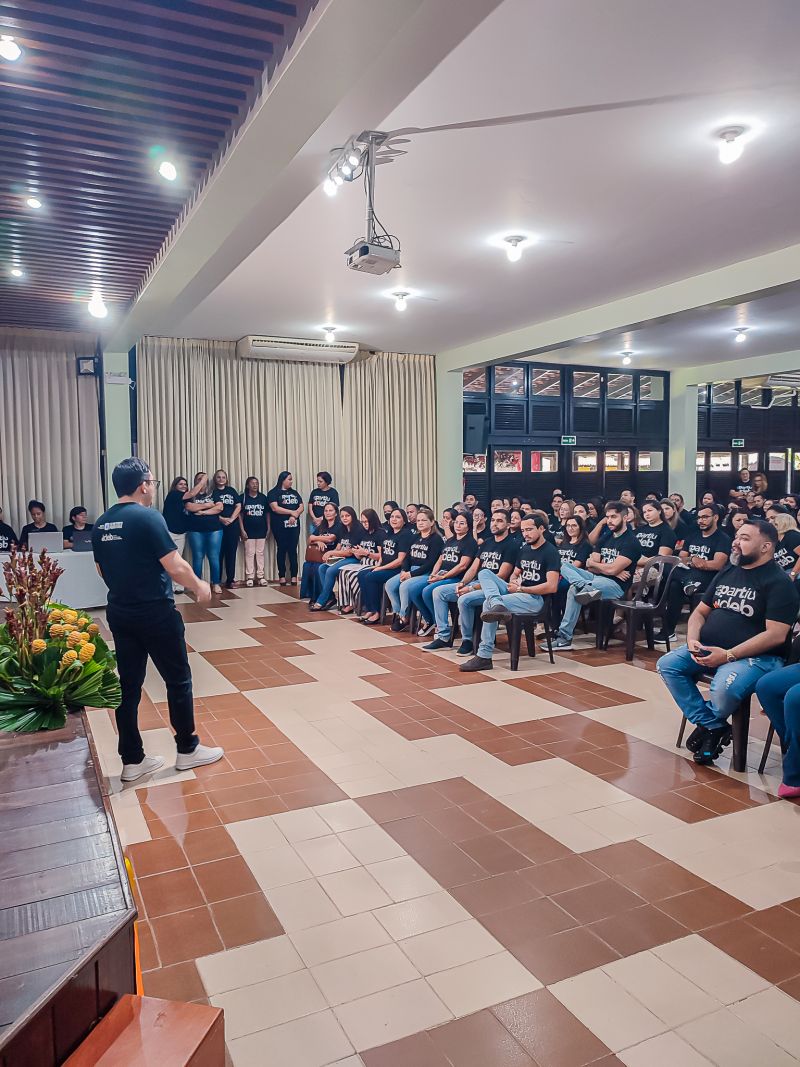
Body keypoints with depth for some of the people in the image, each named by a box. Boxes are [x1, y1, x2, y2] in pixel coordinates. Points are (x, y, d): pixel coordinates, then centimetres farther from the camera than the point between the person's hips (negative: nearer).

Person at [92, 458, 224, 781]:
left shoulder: (101, 524, 6)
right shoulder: (148, 517, -17)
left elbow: (103, 571, 16)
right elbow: (176, 567, -19)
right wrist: (200, 586, -2)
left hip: (119, 613, 7)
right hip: (155, 613, -7)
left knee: (128, 685, 12)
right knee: (178, 680, 8)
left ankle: (132, 760, 19)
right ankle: (188, 749, 20)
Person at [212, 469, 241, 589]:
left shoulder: (231, 490, 12)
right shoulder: (212, 492, 5)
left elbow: (238, 506, 5)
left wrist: (231, 519, -8)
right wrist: (221, 519, -18)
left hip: (233, 526, 2)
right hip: (218, 525, -2)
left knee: (231, 553, 3)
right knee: (219, 553, -1)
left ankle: (230, 580, 7)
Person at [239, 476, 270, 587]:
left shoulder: (263, 497, 5)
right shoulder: (243, 497, -1)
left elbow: (267, 514, 9)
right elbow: (240, 514, -2)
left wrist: (268, 528, 5)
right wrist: (242, 529, -7)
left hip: (261, 530, 2)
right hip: (248, 531, -2)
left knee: (260, 553, 7)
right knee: (249, 553, 2)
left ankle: (260, 576, 13)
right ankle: (249, 577, 7)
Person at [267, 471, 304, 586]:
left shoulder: (294, 493, 17)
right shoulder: (273, 493, 1)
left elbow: (301, 507, 8)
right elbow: (275, 508, -12)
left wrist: (294, 516, -11)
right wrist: (292, 512, -11)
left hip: (294, 525, 4)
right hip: (280, 526, -4)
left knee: (293, 550, 1)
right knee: (282, 549, 0)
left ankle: (294, 576, 1)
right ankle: (282, 576, 4)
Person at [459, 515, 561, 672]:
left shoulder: (550, 552, -8)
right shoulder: (524, 550, 17)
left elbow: (551, 587, -18)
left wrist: (520, 589, -14)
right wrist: (512, 583, -1)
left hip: (536, 598, -8)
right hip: (519, 592, 9)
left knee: (488, 604, -28)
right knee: (484, 573, -12)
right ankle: (497, 605, -38)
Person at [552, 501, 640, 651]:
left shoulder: (631, 542, -8)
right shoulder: (605, 537, 18)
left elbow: (612, 569, -18)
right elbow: (590, 566, 10)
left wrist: (594, 563, 2)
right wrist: (609, 569, -8)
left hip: (616, 585, -8)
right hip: (597, 578, 8)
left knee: (574, 590, -33)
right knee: (564, 566, -13)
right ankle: (587, 588, -40)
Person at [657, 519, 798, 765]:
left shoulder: (779, 583, -8)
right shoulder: (726, 574, 14)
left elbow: (775, 635, -17)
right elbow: (700, 612, 18)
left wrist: (729, 655, -22)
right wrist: (692, 640, -4)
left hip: (755, 657, -7)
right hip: (708, 650, 7)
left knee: (724, 687, -36)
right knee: (667, 665, -13)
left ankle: (706, 724, 1)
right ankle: (714, 727, -9)